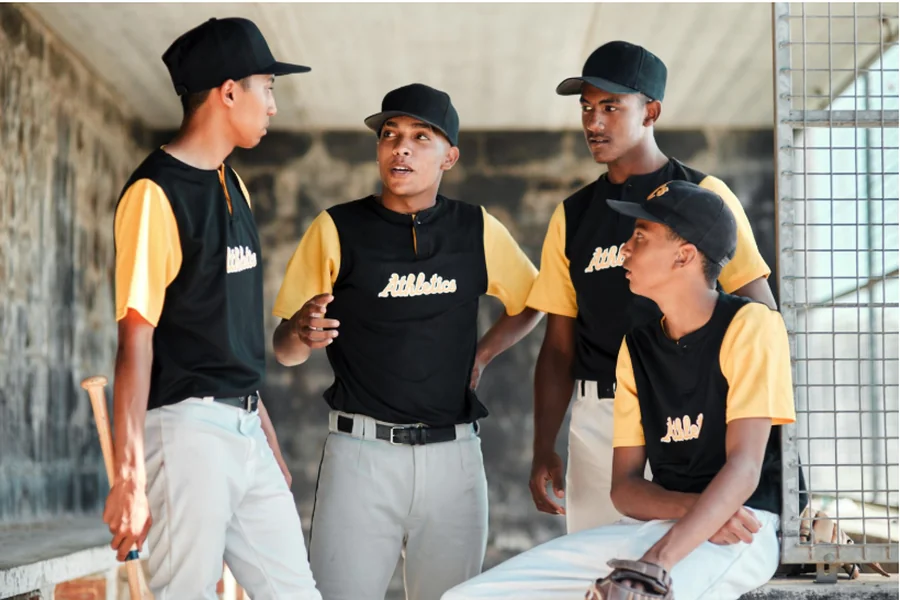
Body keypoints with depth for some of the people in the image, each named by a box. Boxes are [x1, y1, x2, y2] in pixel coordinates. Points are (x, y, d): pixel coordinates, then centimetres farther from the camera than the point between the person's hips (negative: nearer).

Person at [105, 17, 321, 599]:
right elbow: (135, 342, -16)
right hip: (187, 427, -8)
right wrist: (130, 476, -19)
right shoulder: (156, 192, -11)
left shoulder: (233, 187, 15)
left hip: (247, 432, 8)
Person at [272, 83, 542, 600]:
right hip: (362, 449, -2)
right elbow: (284, 352, 0)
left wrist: (483, 354, 8)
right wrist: (303, 333, -22)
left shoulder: (478, 231, 6)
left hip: (453, 454, 2)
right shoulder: (337, 228, 0)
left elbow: (531, 304, 23)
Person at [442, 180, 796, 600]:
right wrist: (692, 508, -14)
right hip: (659, 522, 7)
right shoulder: (636, 346, 13)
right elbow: (625, 487, 9)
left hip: (738, 527, -7)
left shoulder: (750, 326, -6)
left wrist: (654, 565, -30)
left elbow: (744, 468, -17)